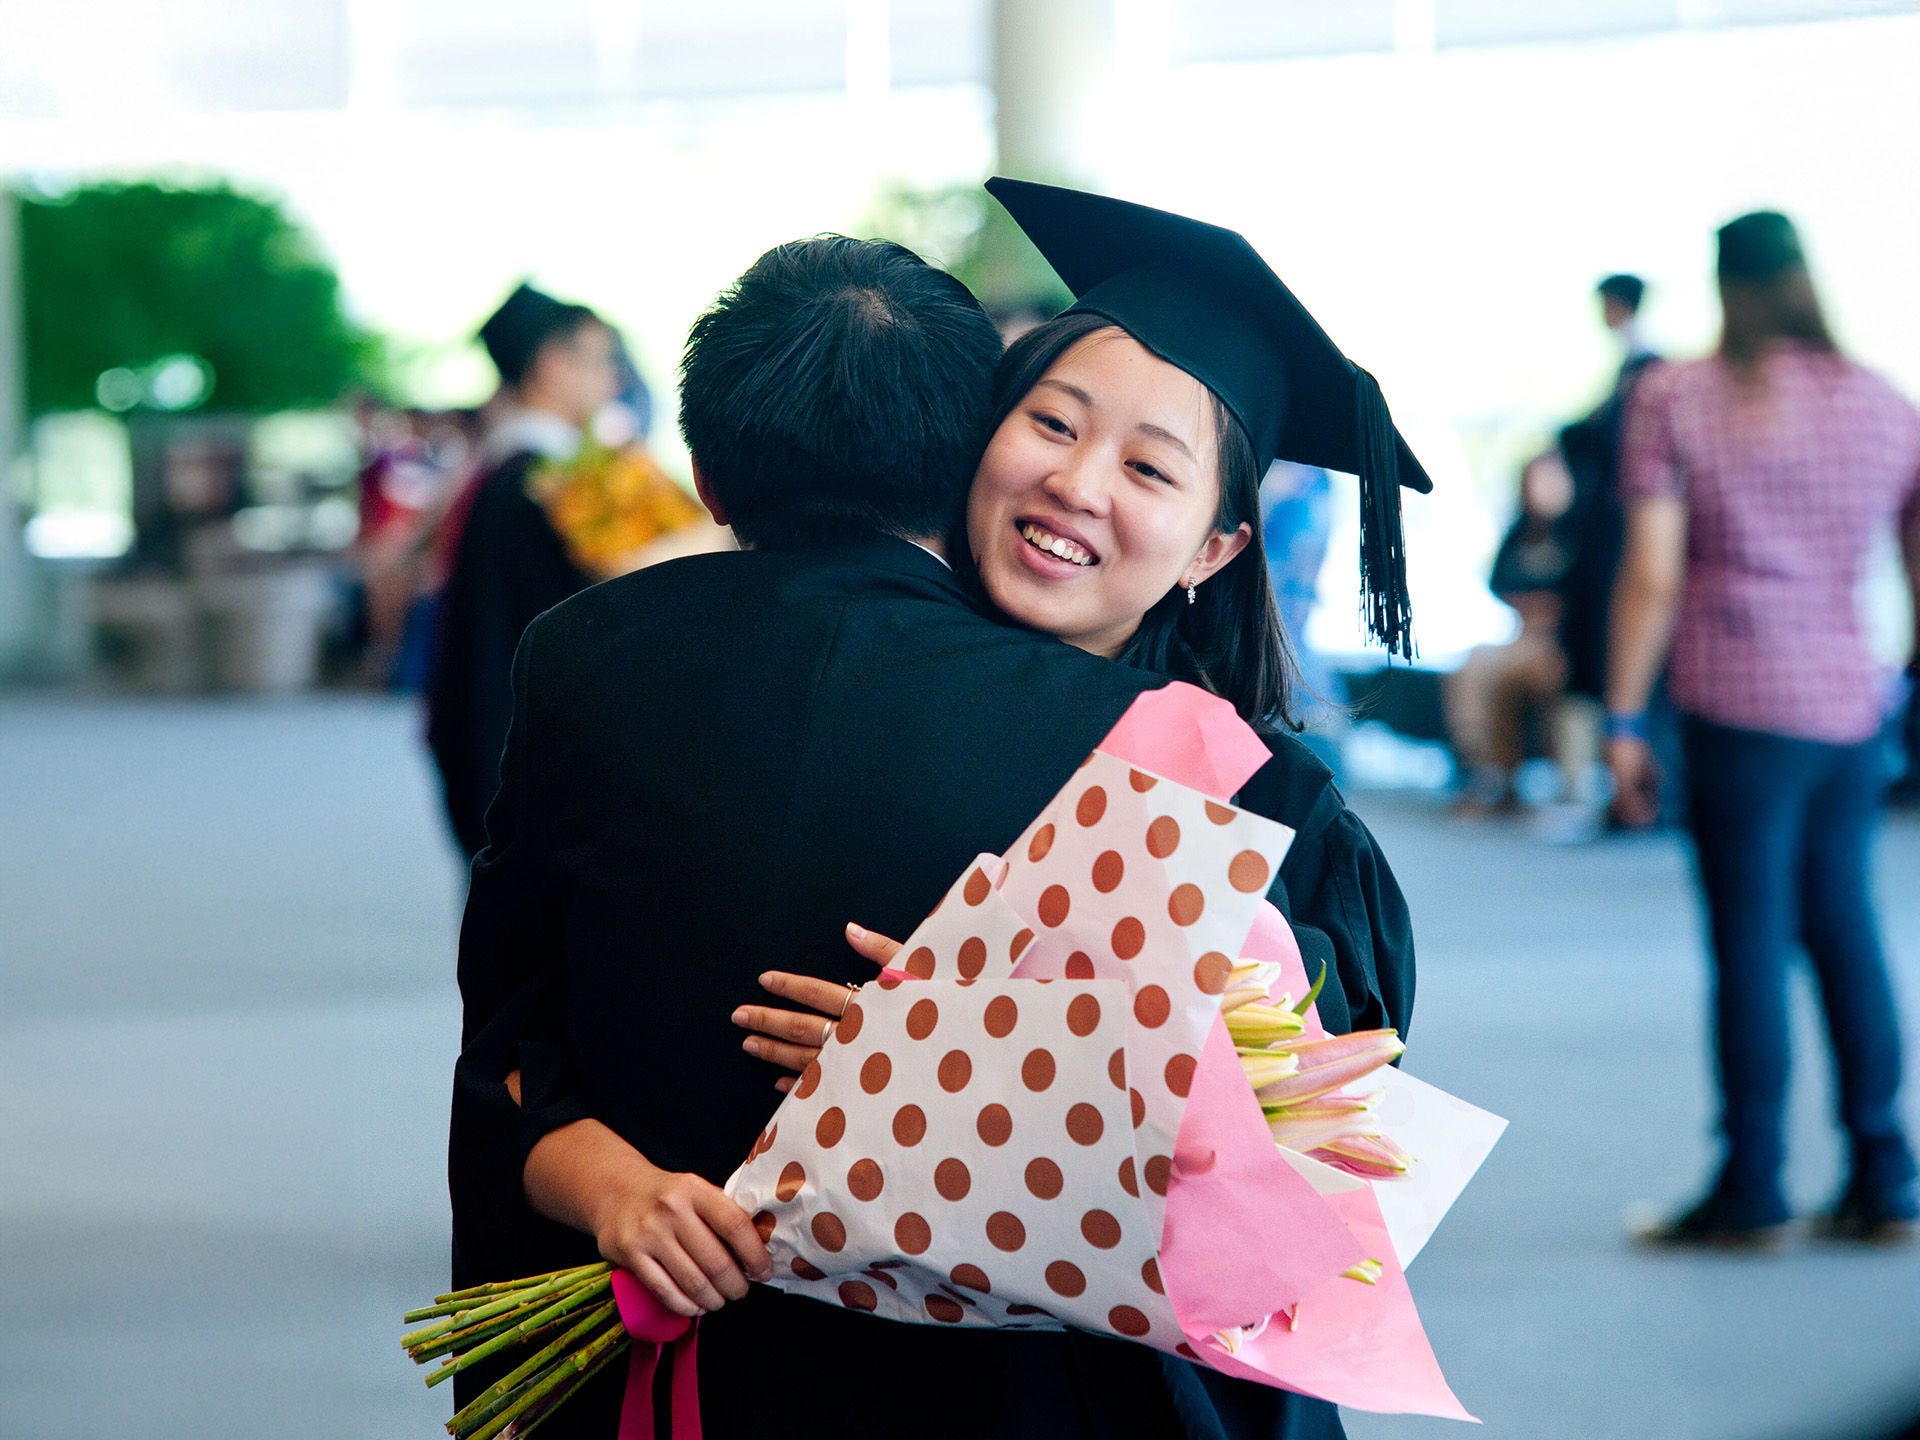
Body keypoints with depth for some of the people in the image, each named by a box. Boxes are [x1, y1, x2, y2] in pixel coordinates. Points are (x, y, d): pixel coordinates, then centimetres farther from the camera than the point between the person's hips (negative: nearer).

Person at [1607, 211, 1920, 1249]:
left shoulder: (1675, 399, -1)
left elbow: (1651, 577, -7)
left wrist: (1623, 721, -3)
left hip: (1740, 712, -4)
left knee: (1751, 940, 0)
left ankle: (1752, 1192, 6)